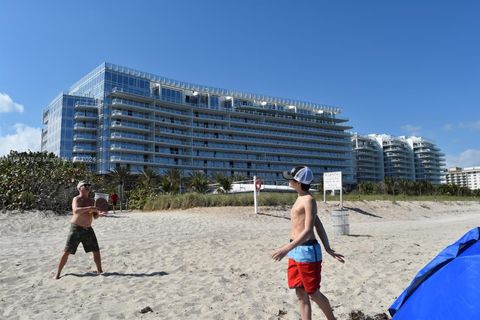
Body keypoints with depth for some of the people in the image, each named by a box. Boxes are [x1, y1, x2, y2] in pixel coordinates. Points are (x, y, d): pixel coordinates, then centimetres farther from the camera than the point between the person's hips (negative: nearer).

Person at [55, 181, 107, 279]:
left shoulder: (91, 201, 9)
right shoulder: (76, 199, -8)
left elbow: (95, 216, 9)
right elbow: (76, 210, -29)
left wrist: (99, 214, -12)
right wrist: (90, 208, -37)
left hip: (88, 229, 5)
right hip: (76, 228, -5)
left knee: (96, 251, 5)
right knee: (67, 252, 1)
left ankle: (100, 271, 17)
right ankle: (58, 273, 16)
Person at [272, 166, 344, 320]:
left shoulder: (309, 200, -15)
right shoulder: (300, 199, 13)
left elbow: (308, 231, -22)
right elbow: (319, 226, 16)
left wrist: (287, 248, -29)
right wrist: (328, 249, 17)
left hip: (307, 251, -9)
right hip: (295, 251, 9)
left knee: (313, 294, 7)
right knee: (300, 294, 12)